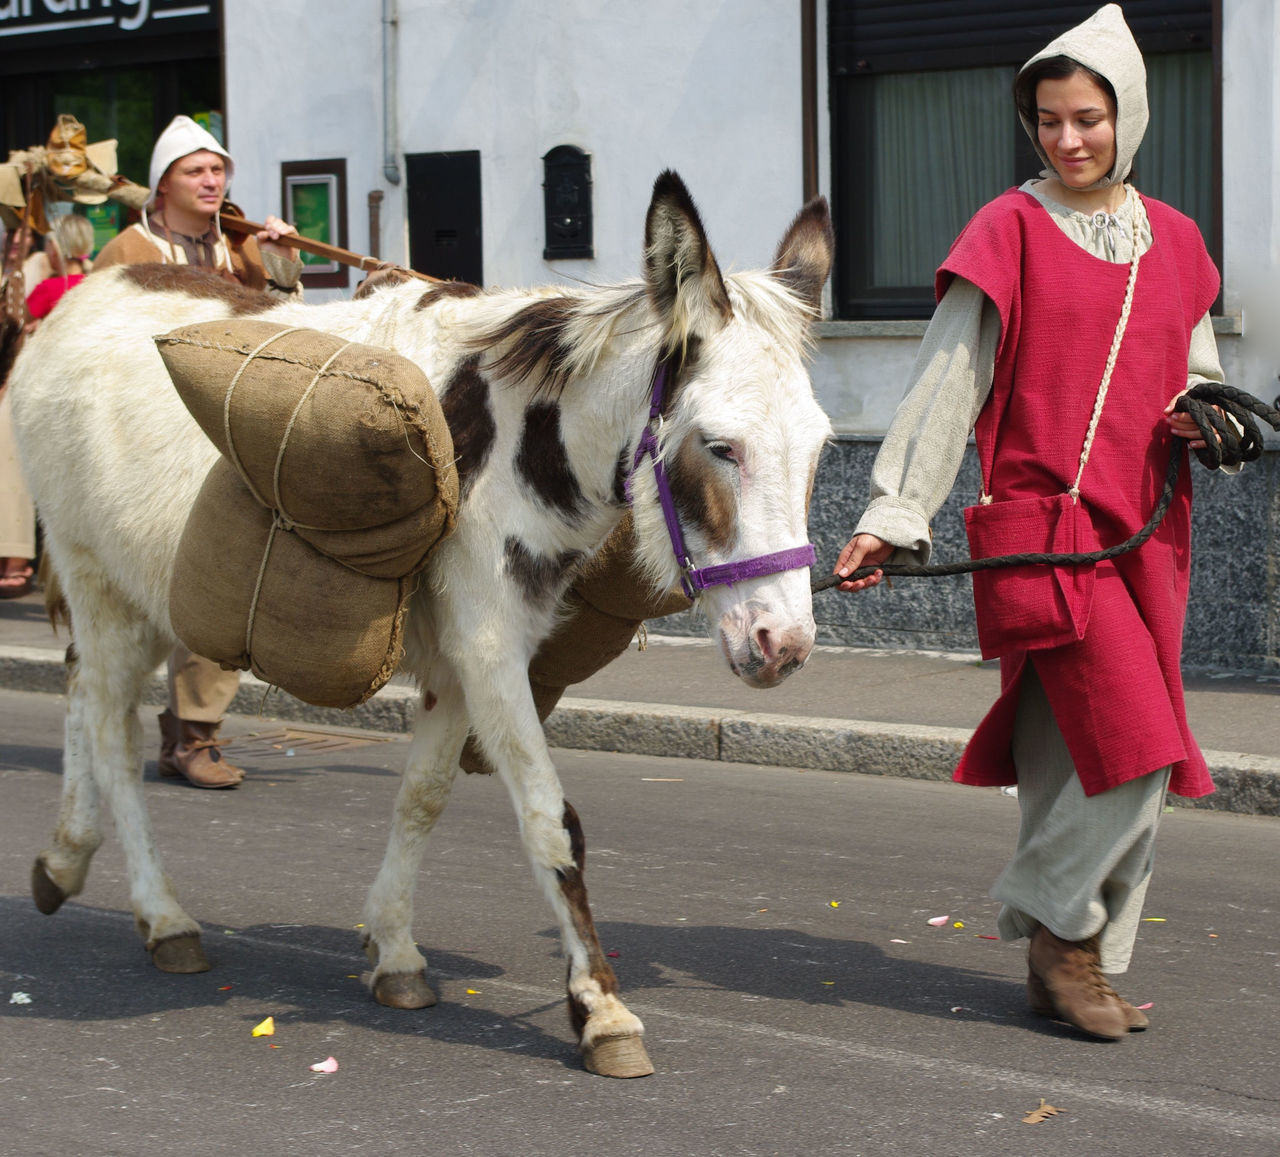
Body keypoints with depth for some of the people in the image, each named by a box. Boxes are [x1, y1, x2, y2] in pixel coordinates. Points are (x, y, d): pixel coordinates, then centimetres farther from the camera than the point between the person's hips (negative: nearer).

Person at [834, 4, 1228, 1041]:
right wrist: (893, 516, -10)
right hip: (1044, 525, -5)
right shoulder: (1012, 231, -1)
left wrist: (1205, 416, 0)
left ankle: (1068, 966, 17)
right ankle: (1056, 923, 5)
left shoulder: (1174, 241, 13)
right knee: (1134, 754, -15)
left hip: (1146, 529, 5)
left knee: (1081, 767, 7)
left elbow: (1198, 375, 23)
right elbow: (948, 382, -4)